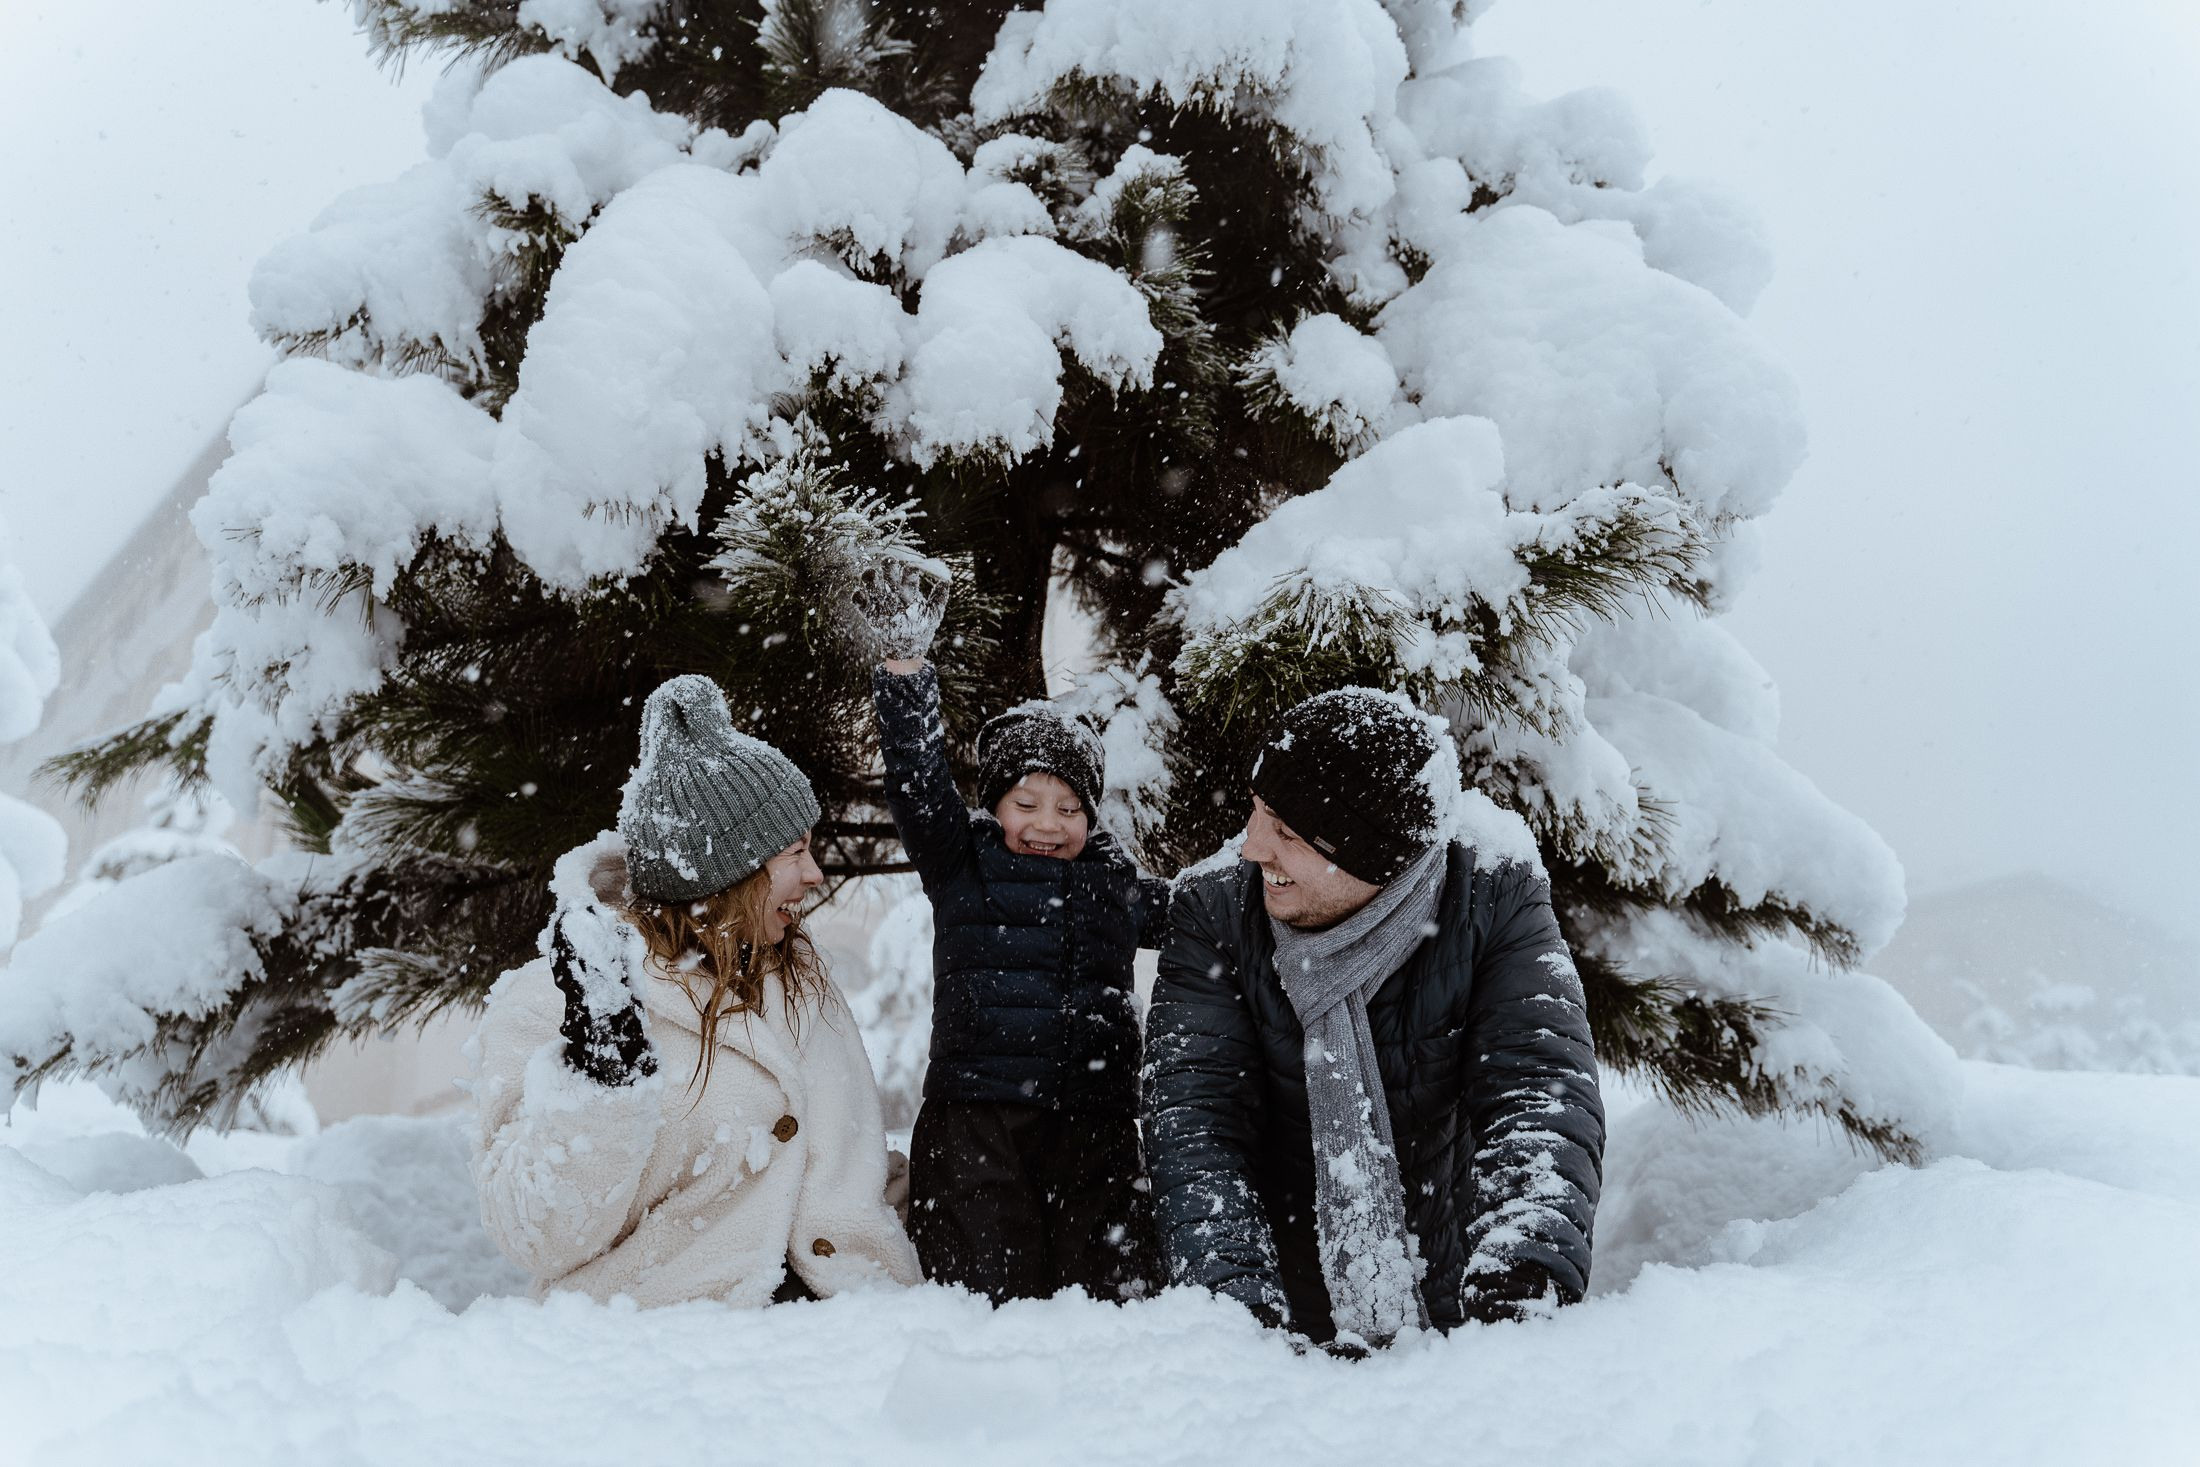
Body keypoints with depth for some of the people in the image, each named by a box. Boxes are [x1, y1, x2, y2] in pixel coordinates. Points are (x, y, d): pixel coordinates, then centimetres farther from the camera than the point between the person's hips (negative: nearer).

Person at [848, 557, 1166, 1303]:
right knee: (989, 1296, -4)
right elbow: (917, 781, -7)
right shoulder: (962, 866, 6)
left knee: (1115, 1291, -1)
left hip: (1094, 1124, 3)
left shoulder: (1115, 884, 16)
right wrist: (904, 666, -18)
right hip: (976, 1122, -3)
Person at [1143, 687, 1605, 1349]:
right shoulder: (1214, 911, -5)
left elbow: (1539, 1090, -17)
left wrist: (1524, 1271, -35)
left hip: (1453, 1318, 0)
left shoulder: (1497, 903, -6)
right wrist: (1237, 1293, -28)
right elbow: (1194, 1116, -13)